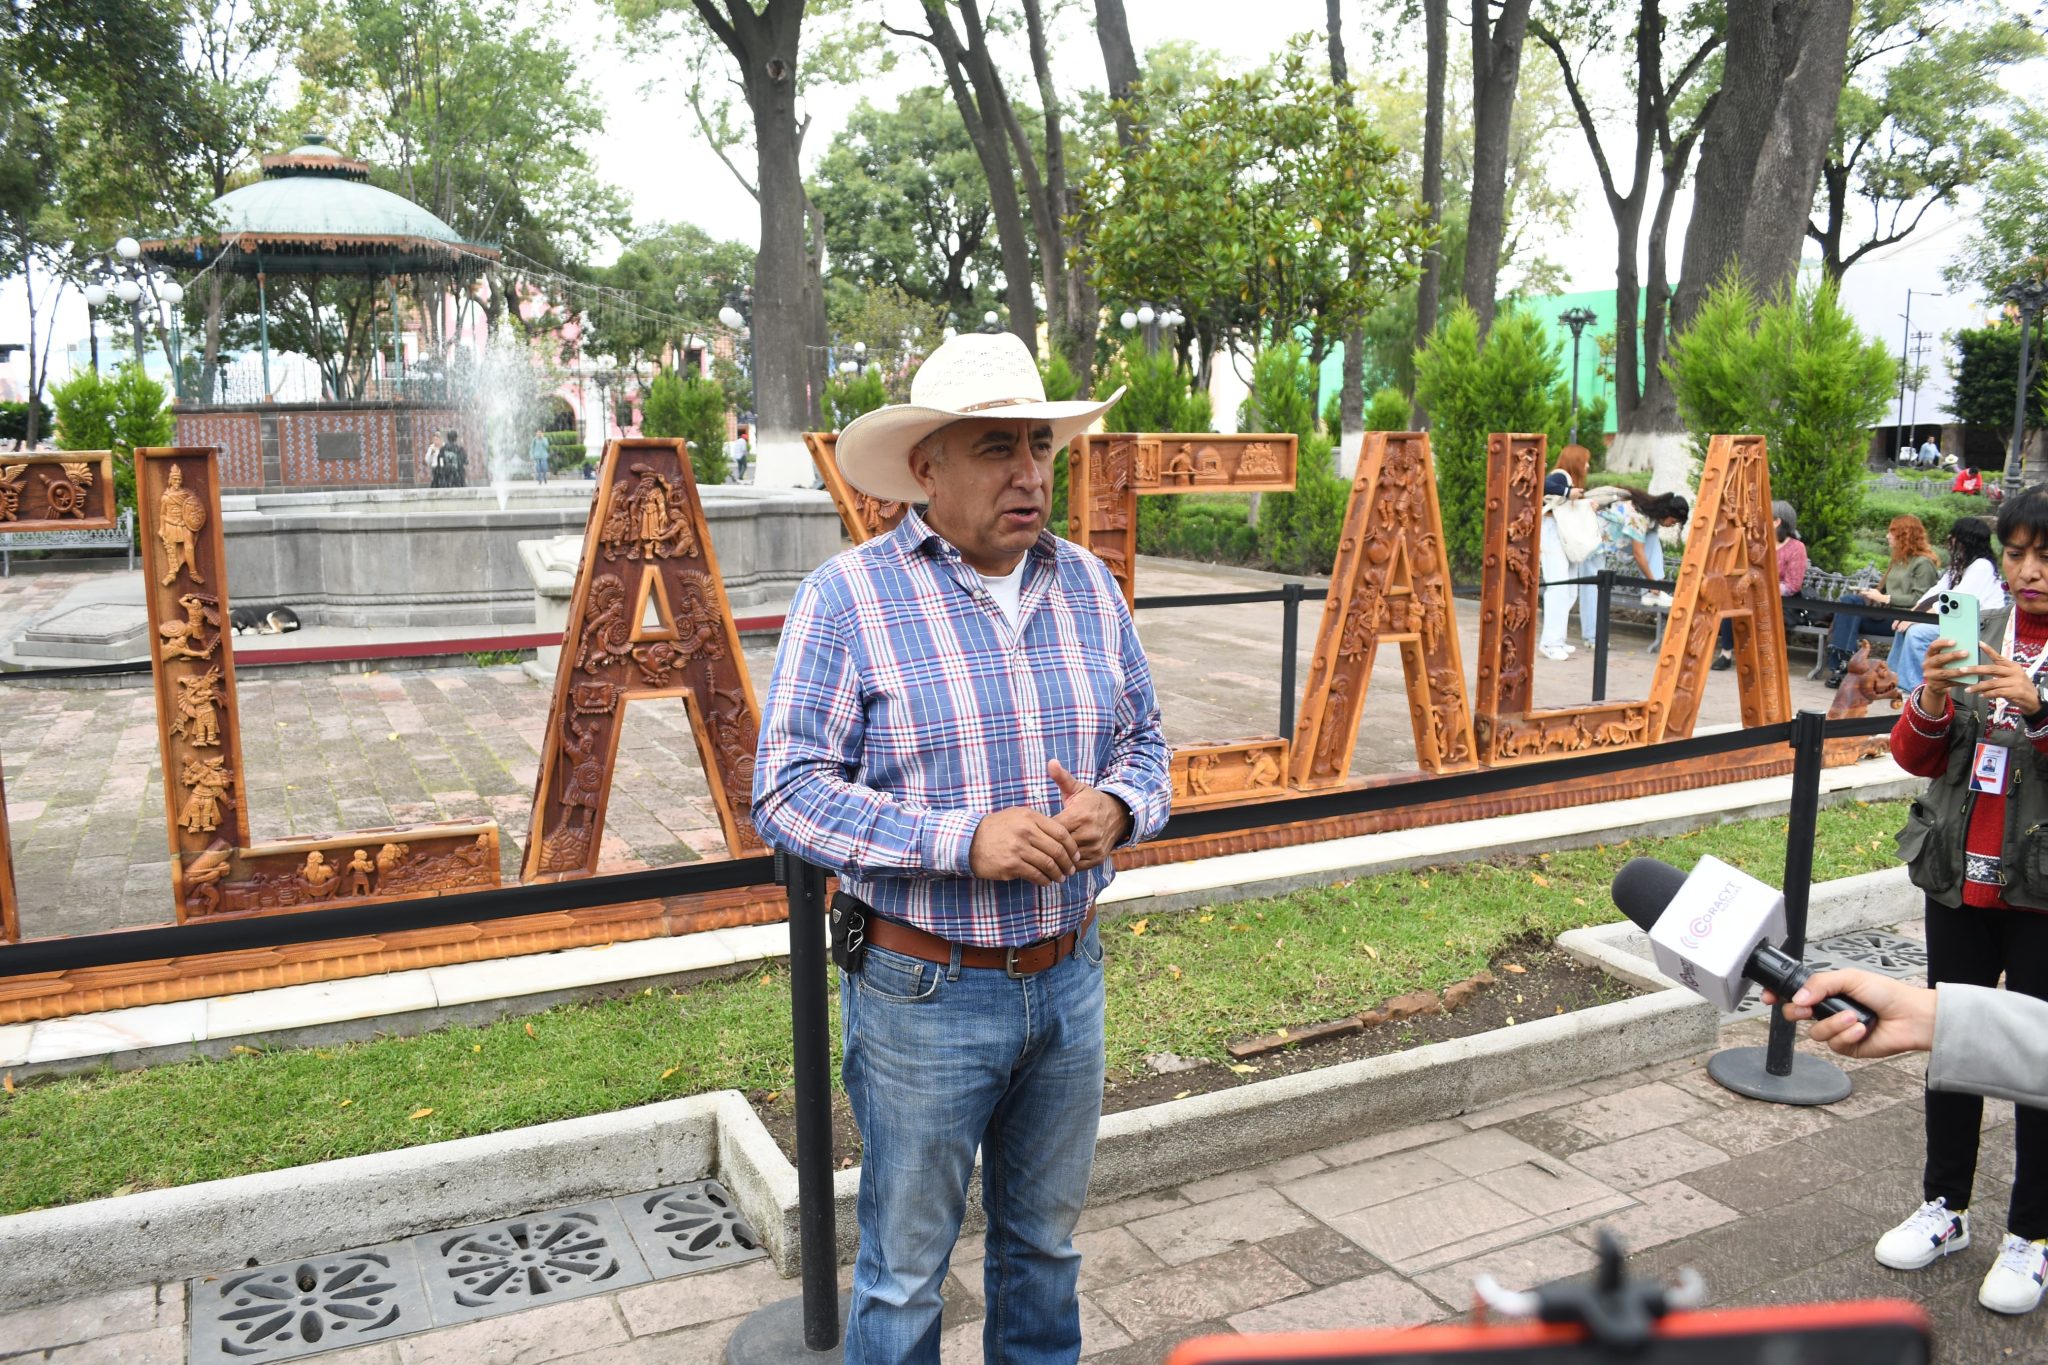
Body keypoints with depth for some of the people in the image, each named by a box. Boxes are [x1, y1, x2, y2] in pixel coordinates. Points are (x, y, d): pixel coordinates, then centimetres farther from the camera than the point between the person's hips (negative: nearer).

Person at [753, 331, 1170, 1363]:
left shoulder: (1088, 585, 2)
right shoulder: (848, 596, -14)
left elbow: (1143, 739, 10)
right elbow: (786, 791, -16)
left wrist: (1119, 807, -14)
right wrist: (963, 840, -26)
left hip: (1069, 978, 5)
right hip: (922, 992, -4)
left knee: (1045, 1240, 24)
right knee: (905, 1267, 13)